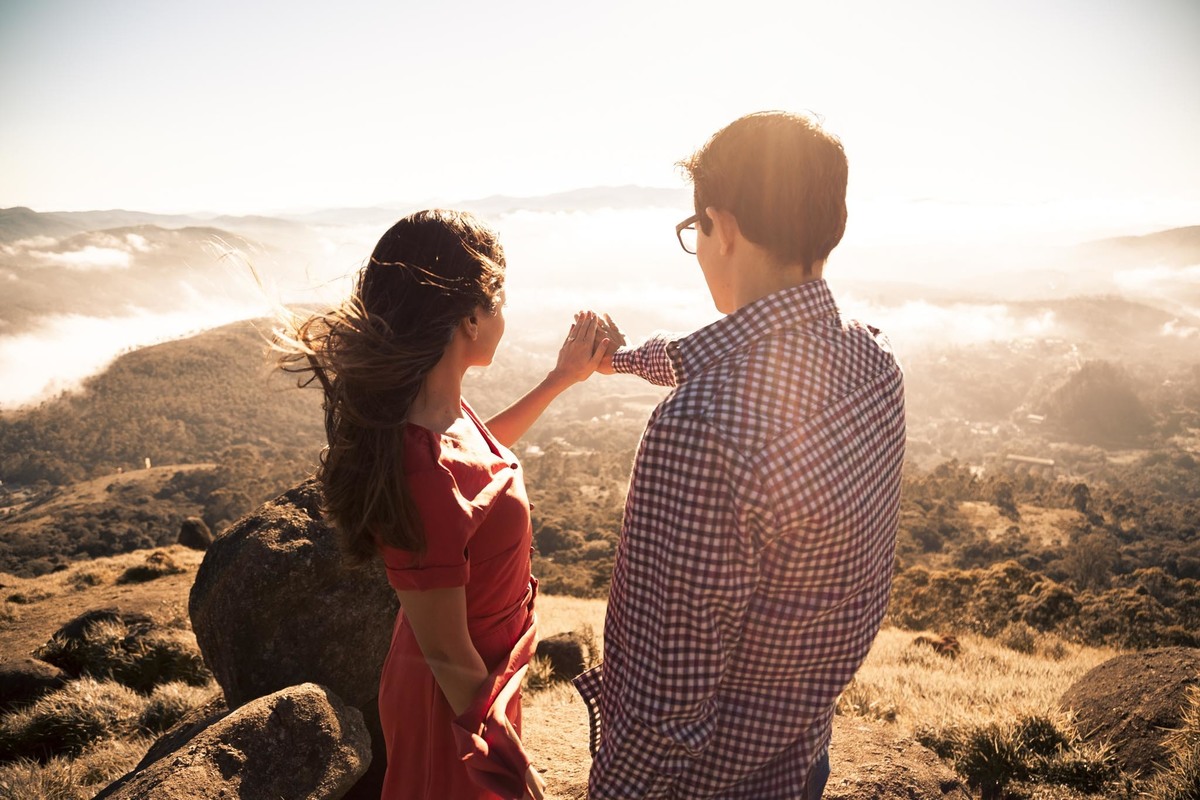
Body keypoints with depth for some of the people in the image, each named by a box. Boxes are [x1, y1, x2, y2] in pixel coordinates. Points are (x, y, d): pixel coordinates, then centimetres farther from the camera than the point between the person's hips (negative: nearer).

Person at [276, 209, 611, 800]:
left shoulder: (433, 405, -11)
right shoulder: (426, 475, -38)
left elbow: (481, 448, 14)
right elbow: (448, 657, -27)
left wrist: (562, 378, 15)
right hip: (457, 702, -8)